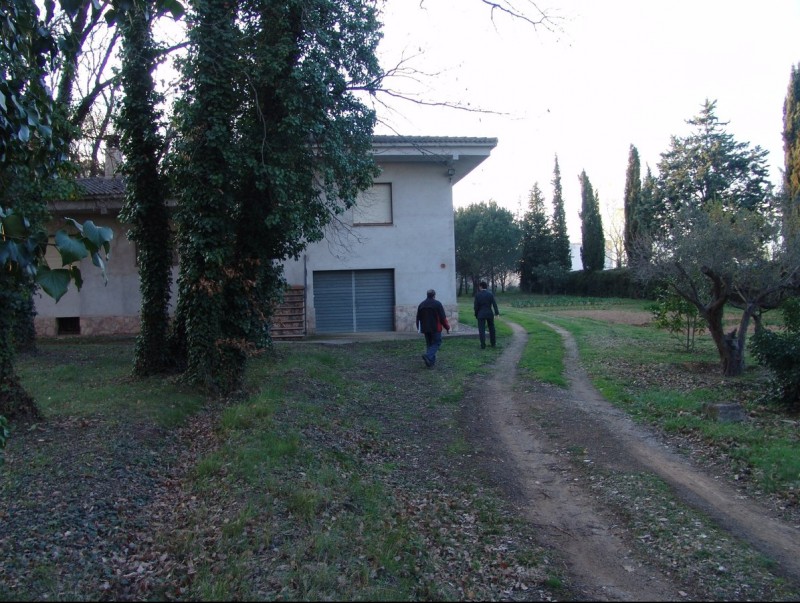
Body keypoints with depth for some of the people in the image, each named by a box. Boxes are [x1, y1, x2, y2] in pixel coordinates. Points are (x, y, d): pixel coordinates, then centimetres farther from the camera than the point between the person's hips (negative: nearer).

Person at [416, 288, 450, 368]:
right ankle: (428, 355, -22)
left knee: (429, 344, 13)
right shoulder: (437, 304, -7)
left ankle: (431, 362, 11)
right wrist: (447, 327, 0)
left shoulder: (421, 305, 9)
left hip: (425, 329, 5)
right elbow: (443, 317, -8)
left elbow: (418, 318, 14)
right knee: (437, 343, 0)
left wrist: (419, 328, 24)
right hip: (436, 328, -5)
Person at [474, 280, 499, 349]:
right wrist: (497, 313, -12)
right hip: (490, 314, 2)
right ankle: (493, 343, 23)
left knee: (482, 330, 0)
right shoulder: (490, 293, -2)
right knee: (491, 328, 16)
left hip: (481, 314, -2)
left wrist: (476, 314, 6)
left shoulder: (477, 295, -7)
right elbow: (494, 304, -10)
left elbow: (476, 306, -5)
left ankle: (483, 345, -5)